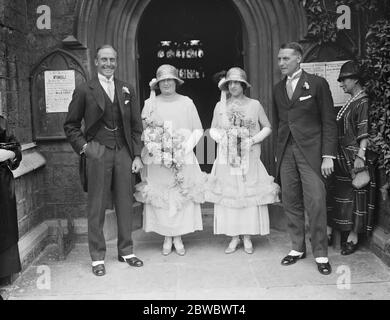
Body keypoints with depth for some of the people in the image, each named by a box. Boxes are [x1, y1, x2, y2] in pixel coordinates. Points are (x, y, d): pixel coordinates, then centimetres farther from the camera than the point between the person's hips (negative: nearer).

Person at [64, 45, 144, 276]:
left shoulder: (127, 91, 11)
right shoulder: (84, 91, 3)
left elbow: (136, 125, 11)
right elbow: (71, 125, 7)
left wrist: (137, 155, 4)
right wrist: (83, 147, -5)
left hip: (124, 152, 3)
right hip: (98, 153, -3)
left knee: (125, 204, 8)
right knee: (97, 207, 3)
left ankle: (126, 251, 23)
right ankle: (97, 257, 15)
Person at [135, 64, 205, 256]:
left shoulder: (187, 102, 5)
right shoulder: (150, 104, 6)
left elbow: (198, 130, 5)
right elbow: (143, 131, 4)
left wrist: (187, 147, -8)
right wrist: (152, 146, -11)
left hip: (183, 160, 0)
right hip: (157, 160, 0)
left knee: (182, 197, 2)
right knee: (160, 198, 2)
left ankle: (178, 238, 15)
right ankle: (167, 238, 16)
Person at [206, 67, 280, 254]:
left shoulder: (254, 105, 3)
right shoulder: (220, 106, 8)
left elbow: (267, 127, 7)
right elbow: (213, 129, 16)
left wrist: (254, 140, -8)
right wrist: (221, 138, -5)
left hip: (249, 159, -1)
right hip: (227, 159, 2)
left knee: (250, 196, -1)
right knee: (228, 196, 1)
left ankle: (247, 238, 11)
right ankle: (234, 237, 12)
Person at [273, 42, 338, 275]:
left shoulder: (317, 84, -1)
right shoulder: (278, 89, 14)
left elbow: (329, 121, -3)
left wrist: (328, 155, -10)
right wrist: (278, 151, 8)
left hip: (311, 151, -4)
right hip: (286, 152, 5)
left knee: (316, 203, -5)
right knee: (291, 203, 7)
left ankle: (321, 254, 8)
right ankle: (298, 248, 21)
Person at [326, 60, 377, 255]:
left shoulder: (363, 102, -10)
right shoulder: (350, 102, 15)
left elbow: (364, 132, -18)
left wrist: (360, 156, -26)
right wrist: (332, 155, 17)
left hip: (355, 156, -8)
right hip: (343, 156, 8)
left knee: (357, 194, 0)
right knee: (335, 192, 9)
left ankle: (353, 236, 9)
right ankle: (329, 229, 17)